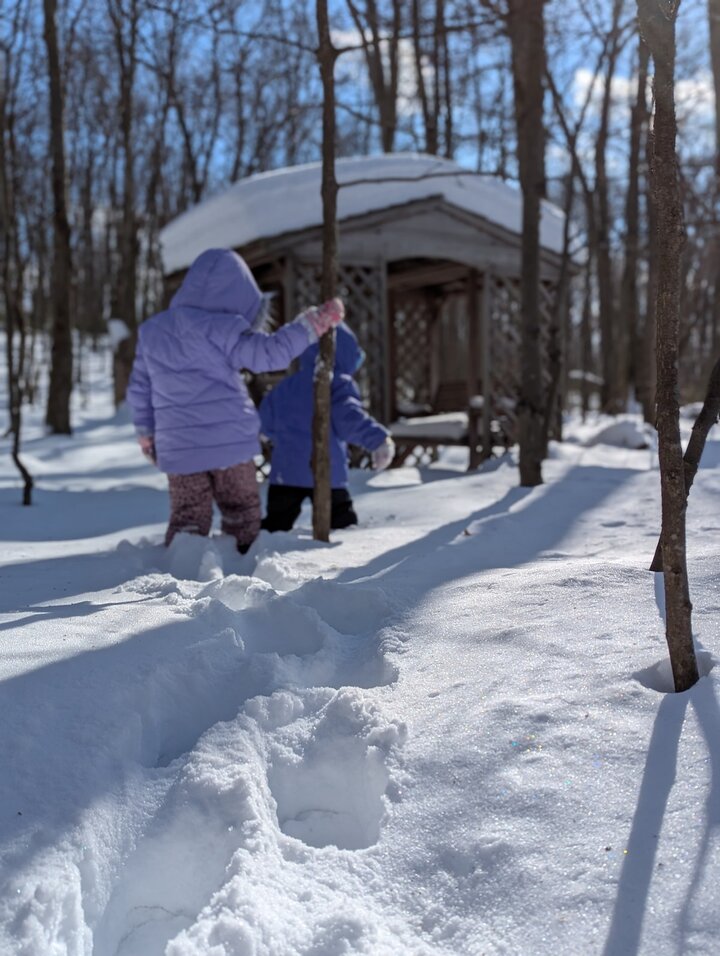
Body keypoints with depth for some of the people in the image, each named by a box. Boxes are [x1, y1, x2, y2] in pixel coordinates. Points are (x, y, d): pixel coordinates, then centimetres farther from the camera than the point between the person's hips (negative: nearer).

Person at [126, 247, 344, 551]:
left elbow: (139, 390, 12)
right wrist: (316, 321, -7)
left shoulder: (151, 331, 8)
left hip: (177, 448, 4)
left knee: (187, 518, 8)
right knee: (242, 515, 12)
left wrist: (146, 434, 23)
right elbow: (271, 352, -15)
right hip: (229, 442, -4)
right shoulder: (219, 329, -12)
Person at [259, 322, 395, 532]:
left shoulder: (285, 387, 13)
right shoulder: (338, 384, -5)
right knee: (342, 523, 4)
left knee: (276, 524, 6)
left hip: (285, 472, 5)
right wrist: (377, 438, -25)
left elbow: (266, 422, 20)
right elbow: (349, 418, -22)